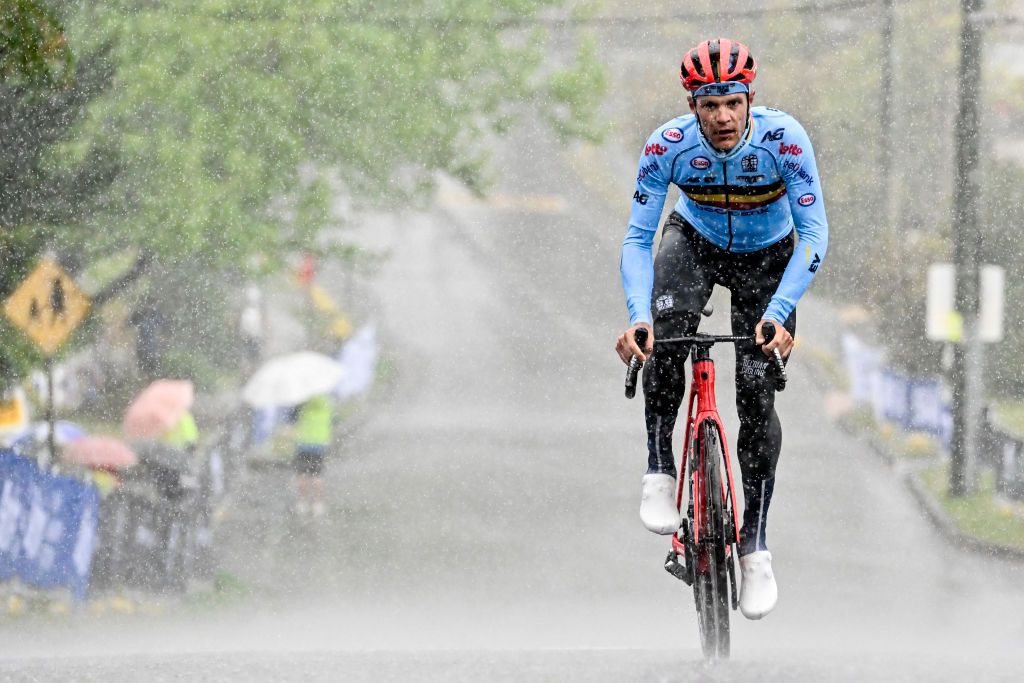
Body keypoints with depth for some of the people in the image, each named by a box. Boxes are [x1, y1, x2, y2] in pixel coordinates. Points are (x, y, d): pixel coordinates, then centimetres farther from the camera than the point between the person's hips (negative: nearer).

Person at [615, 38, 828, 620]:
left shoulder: (784, 140, -31)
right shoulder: (669, 145, -28)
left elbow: (815, 235, -29)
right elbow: (638, 238, -23)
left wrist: (778, 313, -40)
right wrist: (637, 317, -38)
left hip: (767, 260, 0)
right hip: (694, 242, 0)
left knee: (758, 391, -14)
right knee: (666, 328, -33)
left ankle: (756, 545, -1)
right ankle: (660, 472, -17)